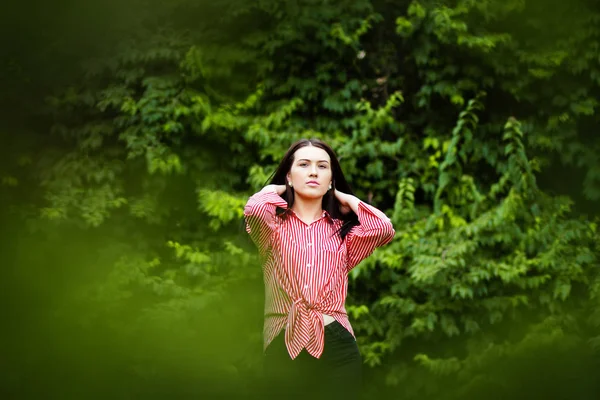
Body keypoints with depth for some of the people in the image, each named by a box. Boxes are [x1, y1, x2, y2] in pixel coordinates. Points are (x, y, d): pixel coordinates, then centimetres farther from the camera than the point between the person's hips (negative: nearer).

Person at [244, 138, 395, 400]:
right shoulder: (274, 225, 6)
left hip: (337, 348, 2)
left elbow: (384, 229, -8)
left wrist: (346, 198, 8)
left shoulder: (342, 230, 12)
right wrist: (273, 190, 4)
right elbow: (253, 209, -19)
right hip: (283, 348, -2)